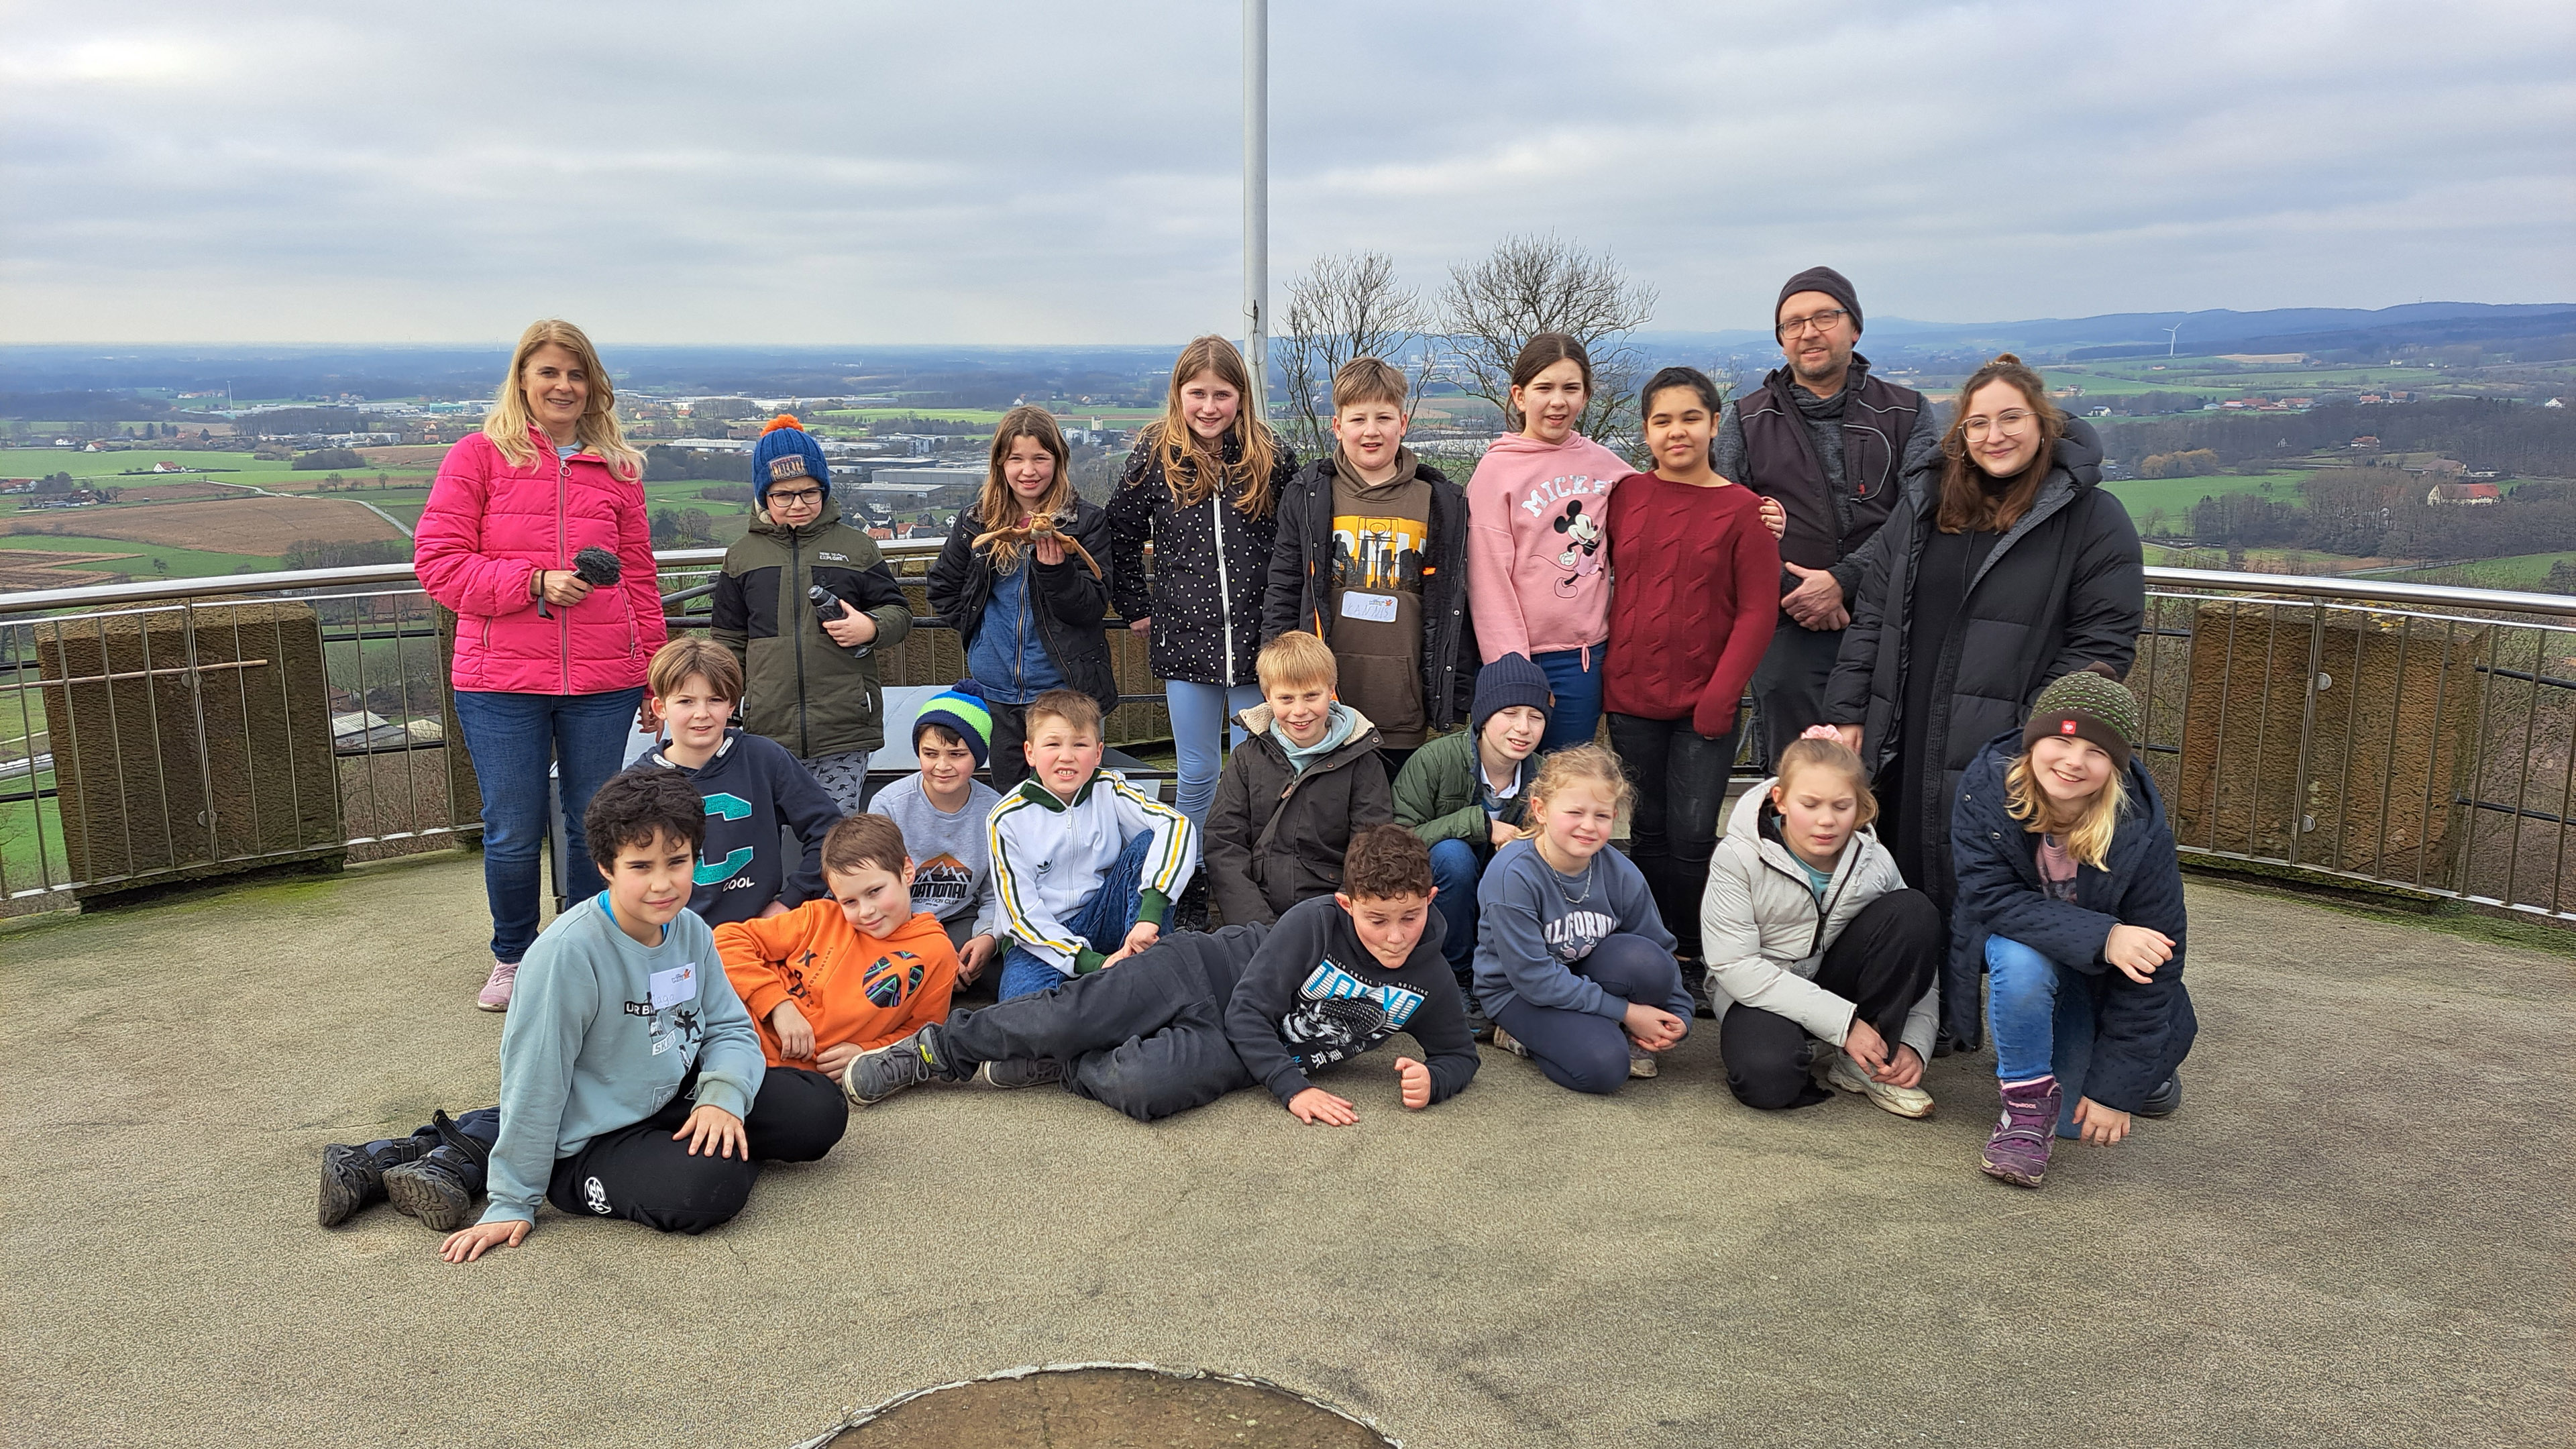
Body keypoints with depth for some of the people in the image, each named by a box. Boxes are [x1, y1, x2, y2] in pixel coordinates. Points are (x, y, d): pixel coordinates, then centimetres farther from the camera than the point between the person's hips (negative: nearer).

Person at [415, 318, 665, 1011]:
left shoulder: (617, 468, 9)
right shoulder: (479, 456, 2)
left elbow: (639, 578, 12)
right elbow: (438, 561, -3)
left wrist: (656, 679, 10)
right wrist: (535, 582, -15)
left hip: (603, 683, 2)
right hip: (501, 681, -2)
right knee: (514, 835, 5)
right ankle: (512, 958, 29)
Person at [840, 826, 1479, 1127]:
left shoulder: (1425, 980, -8)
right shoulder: (1315, 921, -19)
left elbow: (1460, 1054, 7)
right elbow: (1249, 1009, -16)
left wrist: (1431, 1080, -17)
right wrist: (1293, 1088, -25)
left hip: (1231, 1051, 2)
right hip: (1204, 974, -2)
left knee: (1141, 1088, -30)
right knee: (1066, 1018, -18)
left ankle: (1064, 1072, -2)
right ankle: (935, 1047, 3)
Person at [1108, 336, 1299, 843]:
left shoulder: (1272, 458, -1)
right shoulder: (1155, 457, -1)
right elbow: (1121, 536, 9)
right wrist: (1137, 608, 7)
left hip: (1257, 638, 0)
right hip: (1185, 638, 0)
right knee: (1196, 775, 8)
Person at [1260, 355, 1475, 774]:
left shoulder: (1442, 503, 5)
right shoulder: (1307, 496, 4)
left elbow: (1455, 602, 8)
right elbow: (1282, 593, 5)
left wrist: (1456, 700, 6)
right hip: (1325, 707, 0)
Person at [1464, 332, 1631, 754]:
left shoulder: (1603, 463, 7)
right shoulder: (1497, 469, -5)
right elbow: (1488, 578, -8)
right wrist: (1510, 665, -14)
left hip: (1586, 655, 4)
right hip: (1522, 655, -3)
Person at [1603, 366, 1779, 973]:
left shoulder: (1742, 509, -4)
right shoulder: (1625, 496, 3)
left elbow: (1757, 611, -5)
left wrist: (1720, 696, -11)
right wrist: (1603, 677, 4)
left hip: (1706, 706, -3)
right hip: (1631, 699, 3)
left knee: (1692, 834, -2)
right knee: (1648, 832, 11)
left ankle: (1696, 955, 16)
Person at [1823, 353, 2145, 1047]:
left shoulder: (2092, 519, -1)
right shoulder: (1923, 511, 13)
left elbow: (2103, 643, -6)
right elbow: (1872, 619, 13)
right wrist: (1849, 715, 6)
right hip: (1909, 749, 5)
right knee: (1924, 887, 11)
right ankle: (1951, 1028, 27)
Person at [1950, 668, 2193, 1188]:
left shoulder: (2142, 832, -28)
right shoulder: (1988, 787, -27)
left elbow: (2153, 969, -21)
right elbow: (1990, 897, -29)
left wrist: (2116, 1090, -20)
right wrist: (2101, 936, -43)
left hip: (2106, 976, 0)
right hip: (2021, 939, 0)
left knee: (2077, 1121, -7)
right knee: (2020, 961, -36)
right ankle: (2027, 1096, -14)